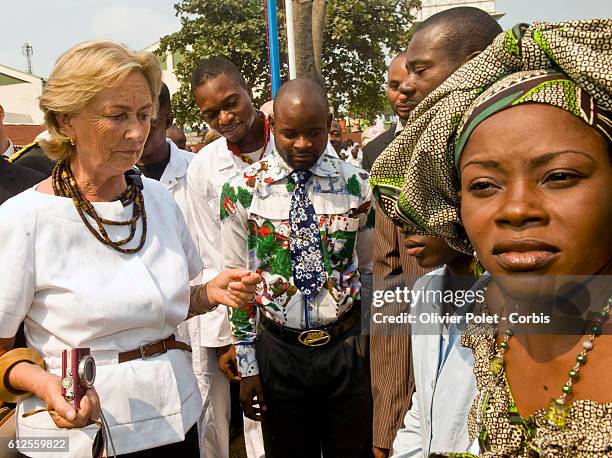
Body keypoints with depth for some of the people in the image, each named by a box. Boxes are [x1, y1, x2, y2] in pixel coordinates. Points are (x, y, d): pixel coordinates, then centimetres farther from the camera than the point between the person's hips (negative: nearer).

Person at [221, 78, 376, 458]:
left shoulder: (358, 185, -1)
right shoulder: (240, 191, -6)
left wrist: (374, 351, 7)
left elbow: (370, 269, 6)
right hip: (278, 350, -1)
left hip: (347, 346, 1)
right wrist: (247, 365, -1)